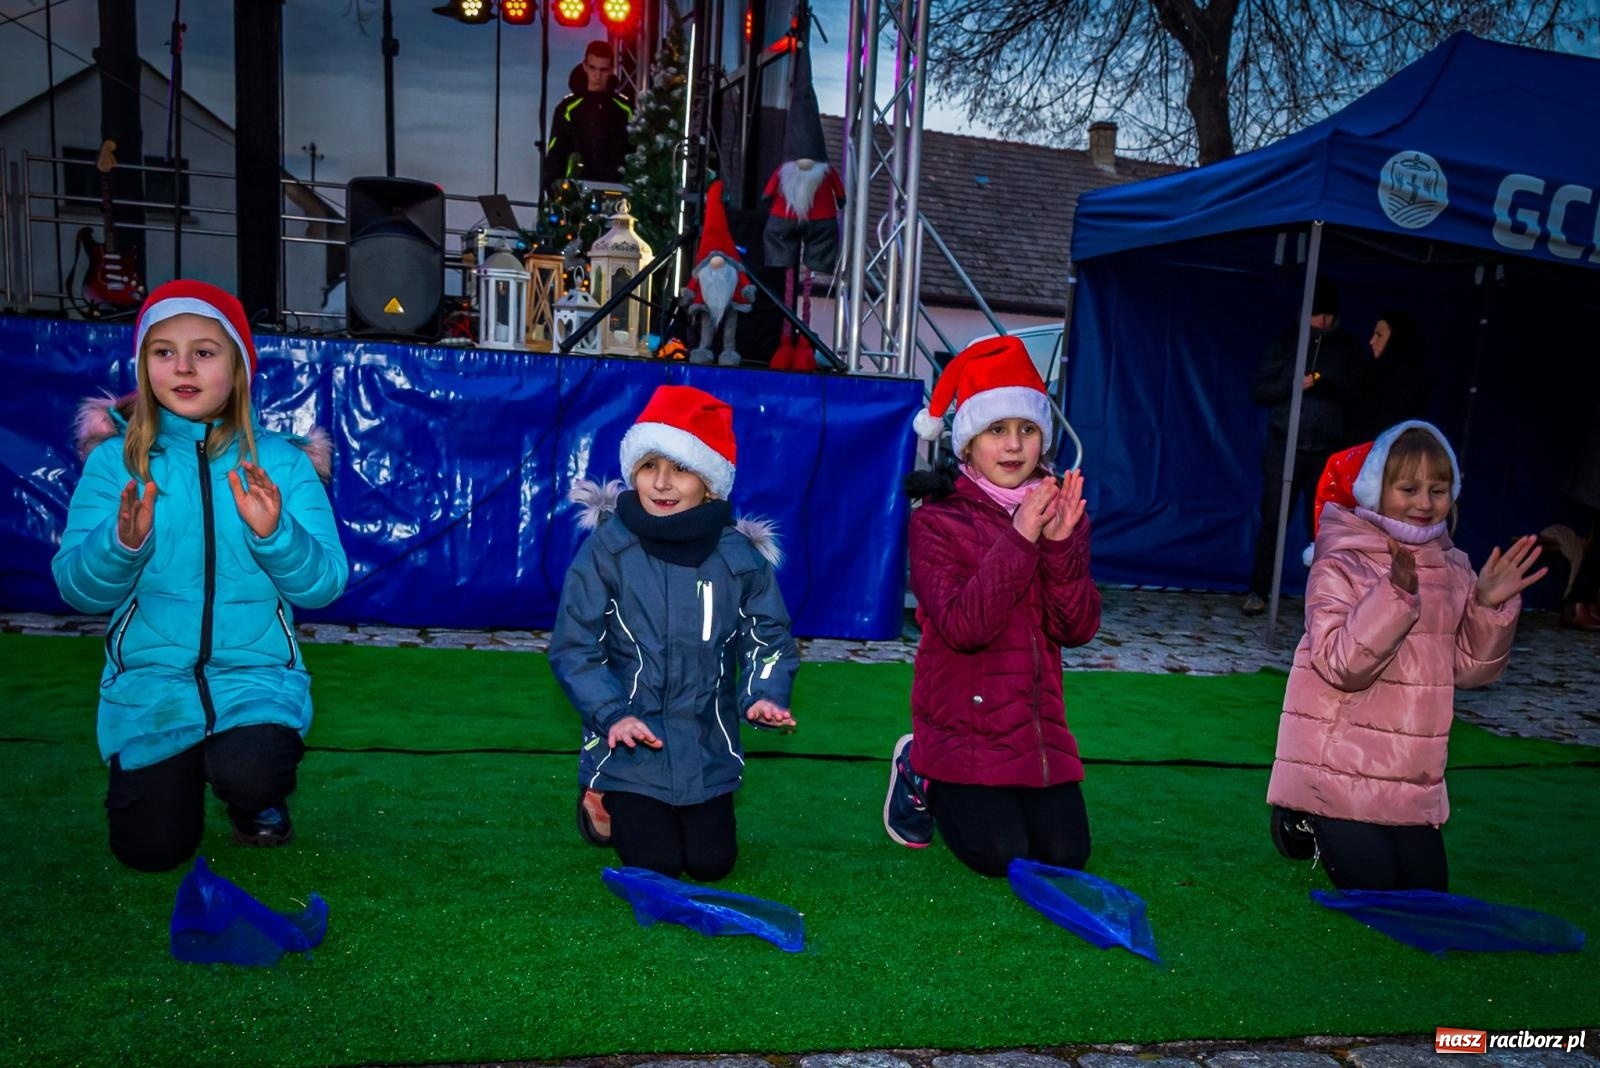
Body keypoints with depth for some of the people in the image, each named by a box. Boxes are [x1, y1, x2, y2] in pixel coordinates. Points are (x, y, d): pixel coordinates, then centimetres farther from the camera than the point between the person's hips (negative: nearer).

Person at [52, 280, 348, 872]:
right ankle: (179, 773, 34)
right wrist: (123, 542, -27)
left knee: (248, 777, -29)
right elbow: (77, 588, -6)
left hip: (255, 675, -1)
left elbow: (324, 585, -9)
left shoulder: (281, 462, -3)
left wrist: (274, 532, -28)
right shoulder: (115, 461, -1)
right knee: (152, 852, -1)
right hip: (149, 683, 2)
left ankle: (258, 799, 10)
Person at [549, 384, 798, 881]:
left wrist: (765, 696, -19)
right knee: (657, 866, -2)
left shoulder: (740, 556, -8)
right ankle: (601, 800, 28)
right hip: (631, 746, -2)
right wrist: (612, 714, -21)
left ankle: (689, 813, 40)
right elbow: (574, 648, -9)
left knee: (711, 864, 6)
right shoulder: (607, 549, -13)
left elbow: (769, 640, 0)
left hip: (707, 750, 2)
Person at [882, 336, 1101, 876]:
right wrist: (1018, 540, -27)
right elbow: (962, 627, -23)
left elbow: (1078, 629, -6)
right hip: (963, 725, -4)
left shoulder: (1059, 509, 3)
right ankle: (921, 777, 17)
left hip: (1039, 724, 5)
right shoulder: (937, 520, -10)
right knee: (1001, 854, -11)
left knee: (1065, 855, -2)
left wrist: (1062, 544, -20)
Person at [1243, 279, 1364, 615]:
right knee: (1272, 521, -1)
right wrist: (1293, 386, -14)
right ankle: (1258, 592, 7)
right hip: (1284, 448, -1)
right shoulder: (1287, 342, 7)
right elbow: (1259, 391, 4)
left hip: (1328, 453, 1)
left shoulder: (1348, 348, 10)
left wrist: (1334, 387, -13)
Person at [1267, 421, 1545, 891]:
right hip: (1338, 761, -6)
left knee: (1427, 885, 8)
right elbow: (1342, 665, -24)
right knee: (1370, 880, -4)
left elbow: (1471, 669, 7)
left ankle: (1337, 827, 32)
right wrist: (1396, 594, -33)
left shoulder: (1453, 569, 5)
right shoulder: (1341, 566, -14)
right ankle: (1303, 820, 23)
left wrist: (1490, 606, -9)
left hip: (1412, 772, 6)